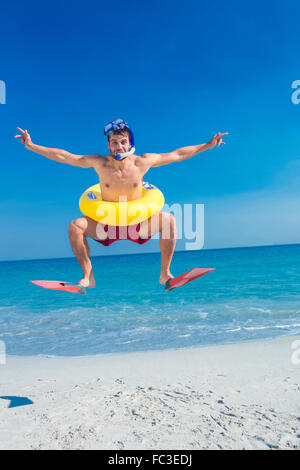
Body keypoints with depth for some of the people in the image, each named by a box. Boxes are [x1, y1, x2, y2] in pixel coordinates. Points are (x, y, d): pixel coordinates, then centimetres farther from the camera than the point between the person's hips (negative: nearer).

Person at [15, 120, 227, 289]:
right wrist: (32, 146, -6)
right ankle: (88, 277, -7)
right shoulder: (99, 162, -8)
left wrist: (208, 145, 0)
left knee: (169, 219, -24)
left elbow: (178, 155, -2)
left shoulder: (142, 162, -9)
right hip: (106, 224, 1)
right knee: (76, 226, -23)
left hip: (138, 223, 0)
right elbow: (63, 156, -3)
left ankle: (165, 273, -10)